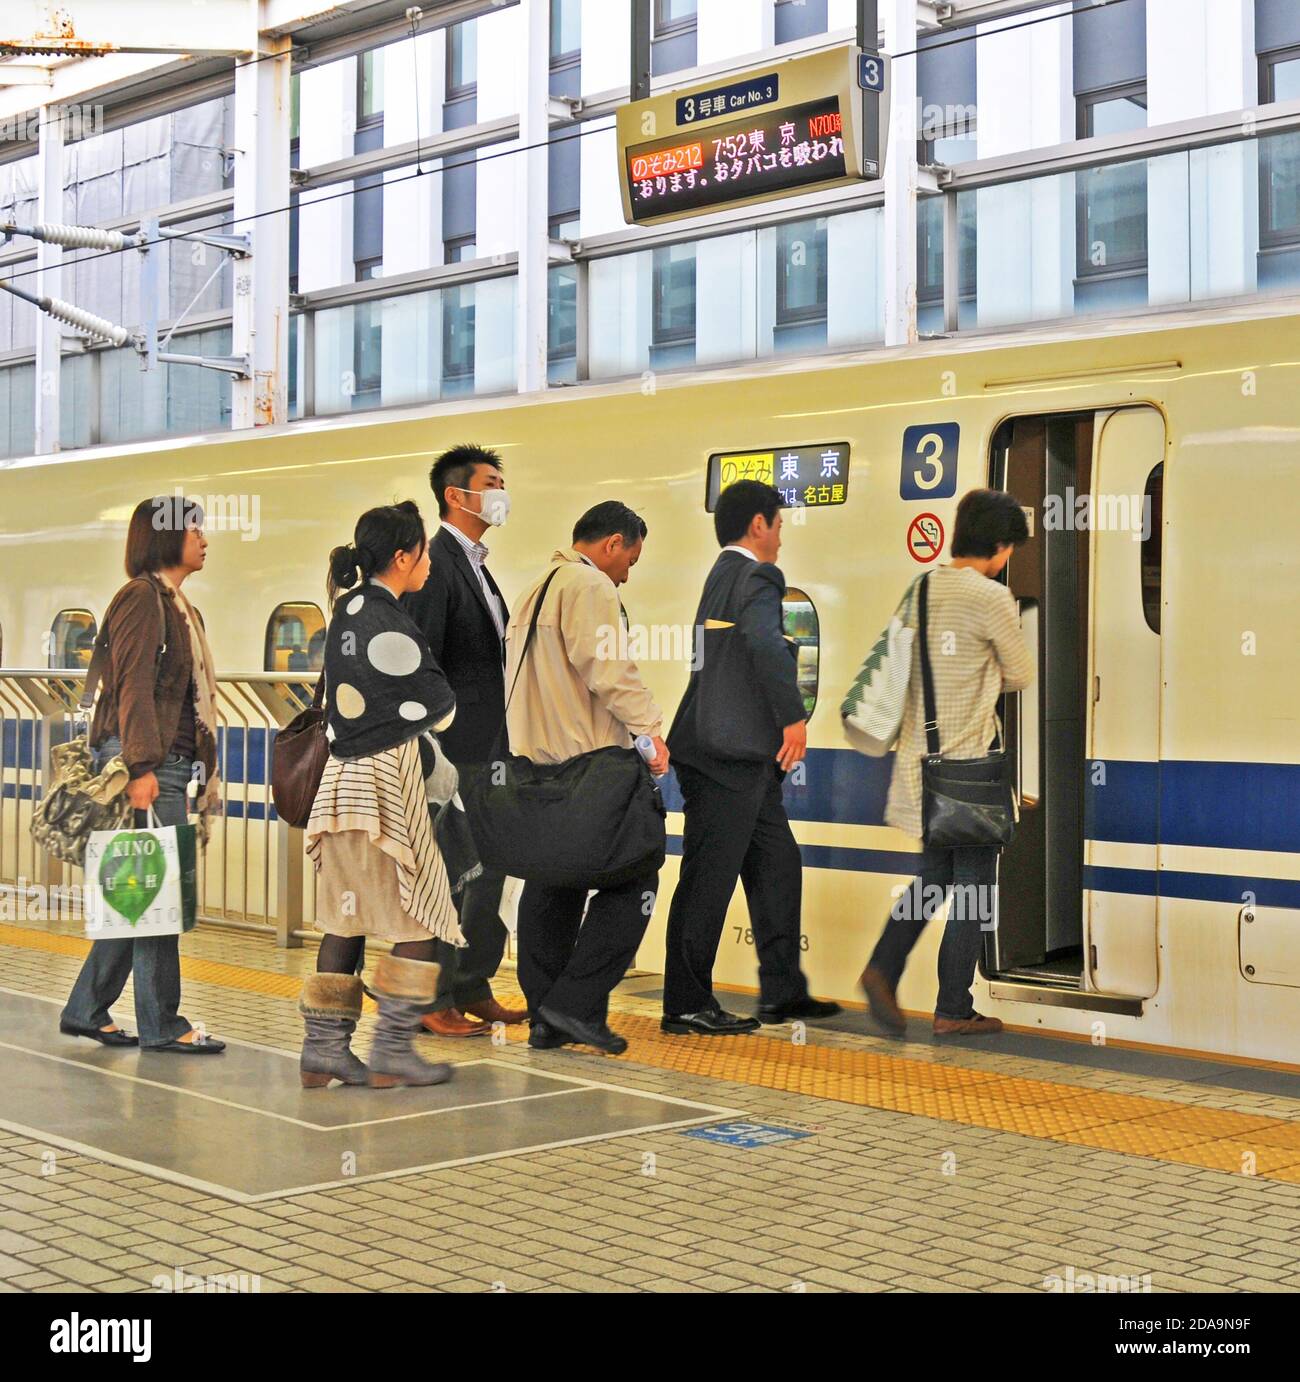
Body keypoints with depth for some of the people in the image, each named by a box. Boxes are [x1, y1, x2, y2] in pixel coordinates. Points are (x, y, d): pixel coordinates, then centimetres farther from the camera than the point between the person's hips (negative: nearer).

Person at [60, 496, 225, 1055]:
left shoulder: (179, 605, 21)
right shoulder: (143, 596, -8)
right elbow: (134, 686, -16)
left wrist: (201, 773, 19)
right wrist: (143, 767, -23)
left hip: (171, 762, 10)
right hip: (147, 763, -10)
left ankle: (86, 1010, 17)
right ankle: (161, 1025, 0)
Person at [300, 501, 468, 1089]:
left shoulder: (348, 611, 11)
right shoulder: (389, 627, -15)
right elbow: (439, 708, -6)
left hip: (343, 773, 9)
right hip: (387, 779, -9)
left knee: (346, 915, 12)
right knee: (421, 917, 2)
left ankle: (324, 1047, 13)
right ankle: (393, 1050, 2)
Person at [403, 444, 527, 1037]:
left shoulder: (476, 565, 17)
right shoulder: (435, 565, -13)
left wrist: (499, 748, 18)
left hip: (486, 750, 10)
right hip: (453, 751, -10)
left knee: (487, 869, 14)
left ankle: (472, 990, 24)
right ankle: (430, 1001, 5)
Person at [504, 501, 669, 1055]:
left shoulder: (534, 590, 22)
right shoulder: (590, 585, -8)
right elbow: (607, 668, -19)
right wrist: (649, 728, -15)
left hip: (534, 761, 10)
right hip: (585, 760, -10)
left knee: (552, 885, 11)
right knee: (633, 878, -3)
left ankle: (546, 1019, 13)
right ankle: (578, 1003, -8)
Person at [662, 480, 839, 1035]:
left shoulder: (721, 575, 18)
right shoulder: (757, 577, -11)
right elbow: (765, 642, -29)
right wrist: (794, 716, -23)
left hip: (742, 757, 10)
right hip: (730, 754, -10)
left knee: (777, 864, 15)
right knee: (710, 876, -4)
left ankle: (783, 991, 21)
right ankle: (686, 1004, 2)